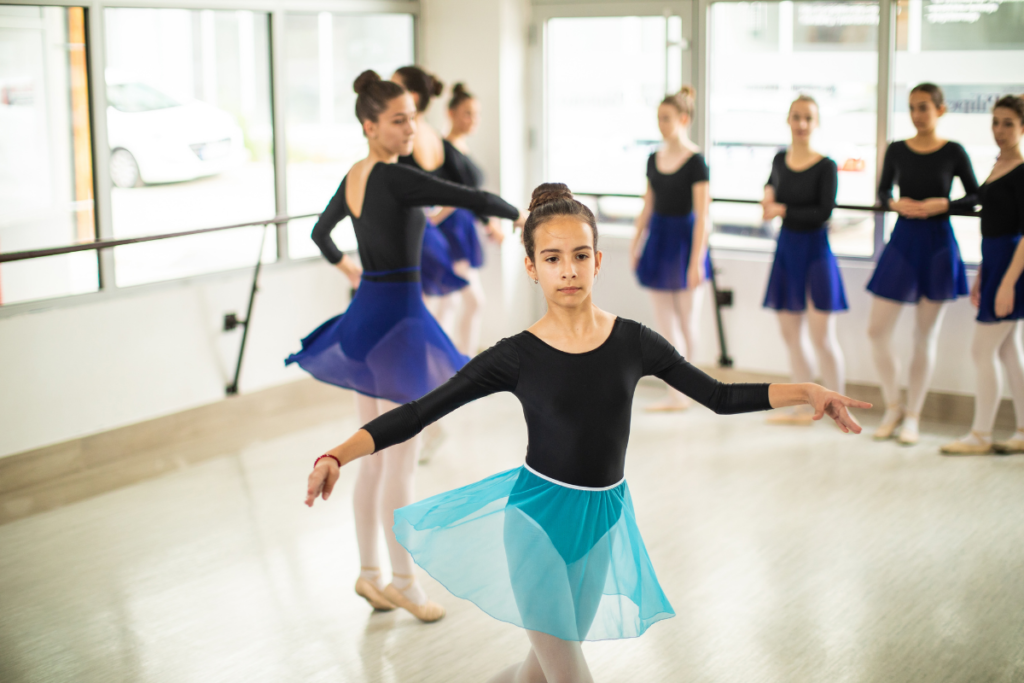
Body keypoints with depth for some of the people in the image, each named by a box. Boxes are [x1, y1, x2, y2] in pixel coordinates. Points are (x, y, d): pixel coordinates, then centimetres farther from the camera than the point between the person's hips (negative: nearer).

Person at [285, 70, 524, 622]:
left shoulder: (352, 178, 8)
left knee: (373, 459, 16)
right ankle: (402, 582, 13)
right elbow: (469, 198, -24)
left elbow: (321, 233, 25)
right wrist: (515, 212, -4)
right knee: (400, 465, 1)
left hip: (363, 317, 9)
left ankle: (369, 572, 26)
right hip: (398, 319, -9)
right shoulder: (393, 178, -18)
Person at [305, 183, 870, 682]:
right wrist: (338, 455, -27)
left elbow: (721, 397, 2)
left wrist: (806, 391, -6)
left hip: (601, 520, 4)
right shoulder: (516, 357, -13)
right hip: (538, 519, -3)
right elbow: (417, 414, -15)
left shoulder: (632, 343, -6)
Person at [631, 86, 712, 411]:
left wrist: (696, 261, -19)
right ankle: (676, 395, 13)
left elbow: (702, 216, -15)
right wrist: (635, 245, 12)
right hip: (658, 238, 6)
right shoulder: (654, 159, 6)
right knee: (664, 324, 6)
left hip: (683, 239, -6)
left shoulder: (695, 161, -12)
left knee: (687, 321, 5)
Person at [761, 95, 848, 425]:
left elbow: (823, 212, -18)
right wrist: (768, 191, 7)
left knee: (821, 336, -6)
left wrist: (783, 211, -16)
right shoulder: (780, 159, 6)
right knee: (790, 334, 11)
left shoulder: (825, 166, -12)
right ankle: (803, 407, 23)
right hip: (787, 250, 6)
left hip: (815, 251, -6)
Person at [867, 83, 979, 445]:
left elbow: (975, 195, 3)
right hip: (902, 240, 2)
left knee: (925, 336, 5)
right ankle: (893, 407, 17)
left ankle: (912, 416, 17)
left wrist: (943, 204, -14)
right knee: (877, 330, -2)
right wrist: (894, 202, -8)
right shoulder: (897, 150, 3)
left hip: (937, 243, -2)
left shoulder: (953, 152, -3)